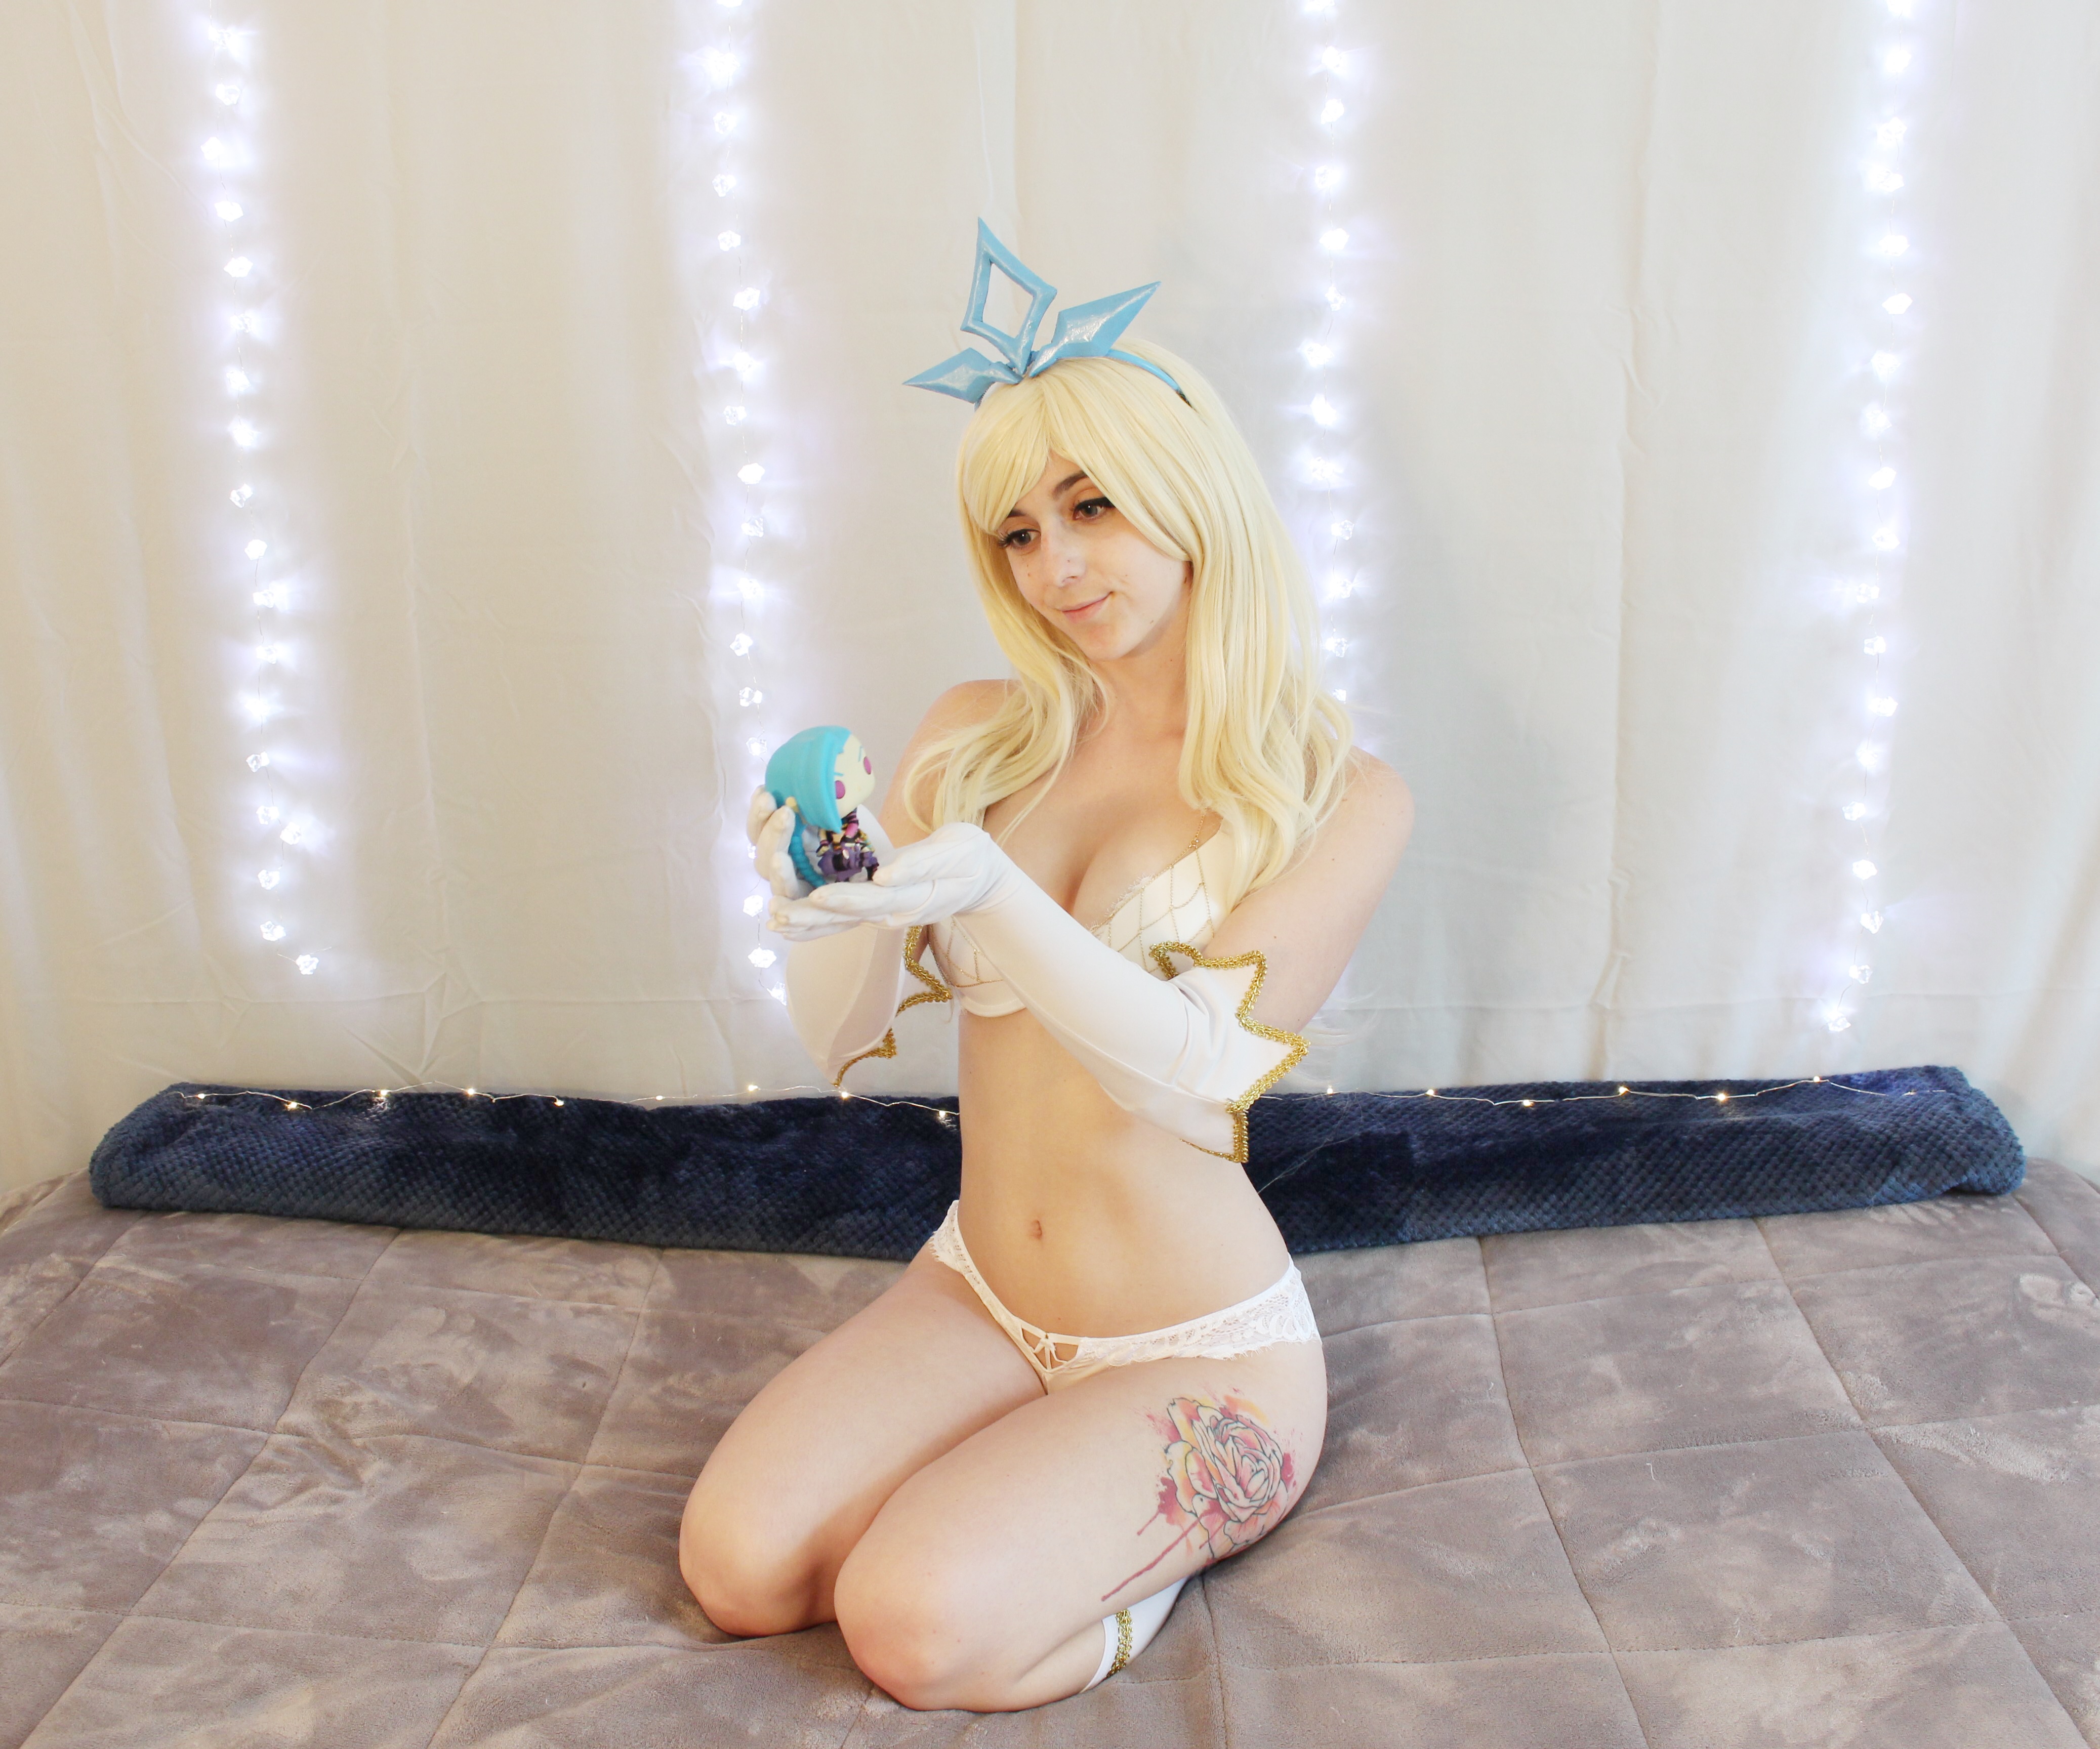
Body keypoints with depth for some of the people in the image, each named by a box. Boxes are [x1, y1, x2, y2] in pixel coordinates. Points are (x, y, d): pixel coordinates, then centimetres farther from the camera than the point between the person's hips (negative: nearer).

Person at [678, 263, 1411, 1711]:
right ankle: (1028, 1483, 13)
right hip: (980, 1297, 5)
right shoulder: (975, 738, 0)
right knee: (738, 1565, -11)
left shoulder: (1339, 797, -11)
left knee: (917, 1626, -20)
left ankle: (1150, 1527, 8)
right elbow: (842, 1036, -3)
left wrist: (987, 889, -36)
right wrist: (832, 907, -26)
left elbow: (1197, 1076, -22)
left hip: (1198, 1352, -4)